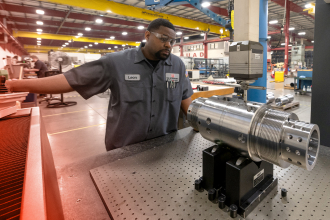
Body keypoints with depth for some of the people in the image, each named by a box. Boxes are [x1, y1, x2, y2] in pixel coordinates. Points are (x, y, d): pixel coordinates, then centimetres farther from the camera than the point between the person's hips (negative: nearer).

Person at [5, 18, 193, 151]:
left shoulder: (178, 65, -2)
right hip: (123, 149, -2)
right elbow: (73, 79, -11)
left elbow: (186, 99, 5)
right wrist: (19, 85, -12)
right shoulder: (117, 62, -12)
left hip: (165, 146, 3)